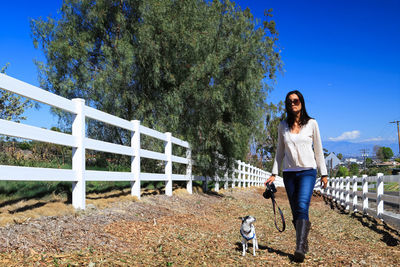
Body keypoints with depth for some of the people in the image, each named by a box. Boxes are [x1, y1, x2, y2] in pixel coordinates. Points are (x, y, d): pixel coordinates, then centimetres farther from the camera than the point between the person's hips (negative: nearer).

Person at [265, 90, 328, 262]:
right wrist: (274, 174, 7)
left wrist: (324, 173, 5)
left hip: (307, 171, -3)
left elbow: (318, 150, 6)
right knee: (295, 212, 5)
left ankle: (300, 248, -22)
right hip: (289, 173, 3)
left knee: (302, 207, -19)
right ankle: (304, 243, 19)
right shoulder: (283, 126, 8)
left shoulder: (311, 124, 2)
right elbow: (280, 152, 14)